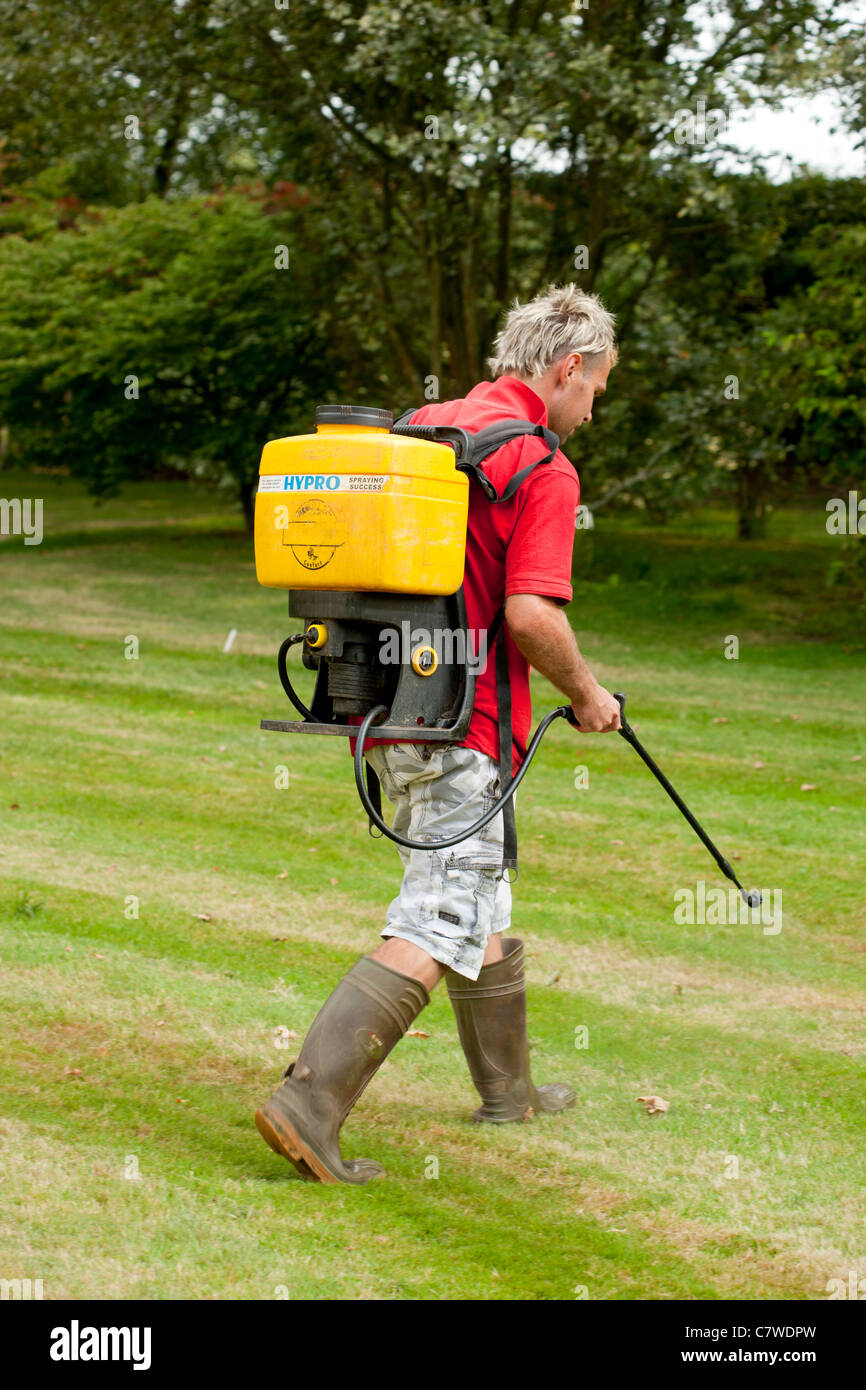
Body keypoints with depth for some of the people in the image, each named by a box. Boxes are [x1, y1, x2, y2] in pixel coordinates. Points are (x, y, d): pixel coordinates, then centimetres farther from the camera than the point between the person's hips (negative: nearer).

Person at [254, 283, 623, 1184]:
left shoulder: (419, 430, 13)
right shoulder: (542, 466, -12)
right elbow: (532, 614, -21)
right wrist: (586, 694, -4)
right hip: (464, 723, -9)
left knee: (478, 902, 22)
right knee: (436, 929, -8)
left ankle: (506, 1087, 35)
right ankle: (310, 1102, -18)